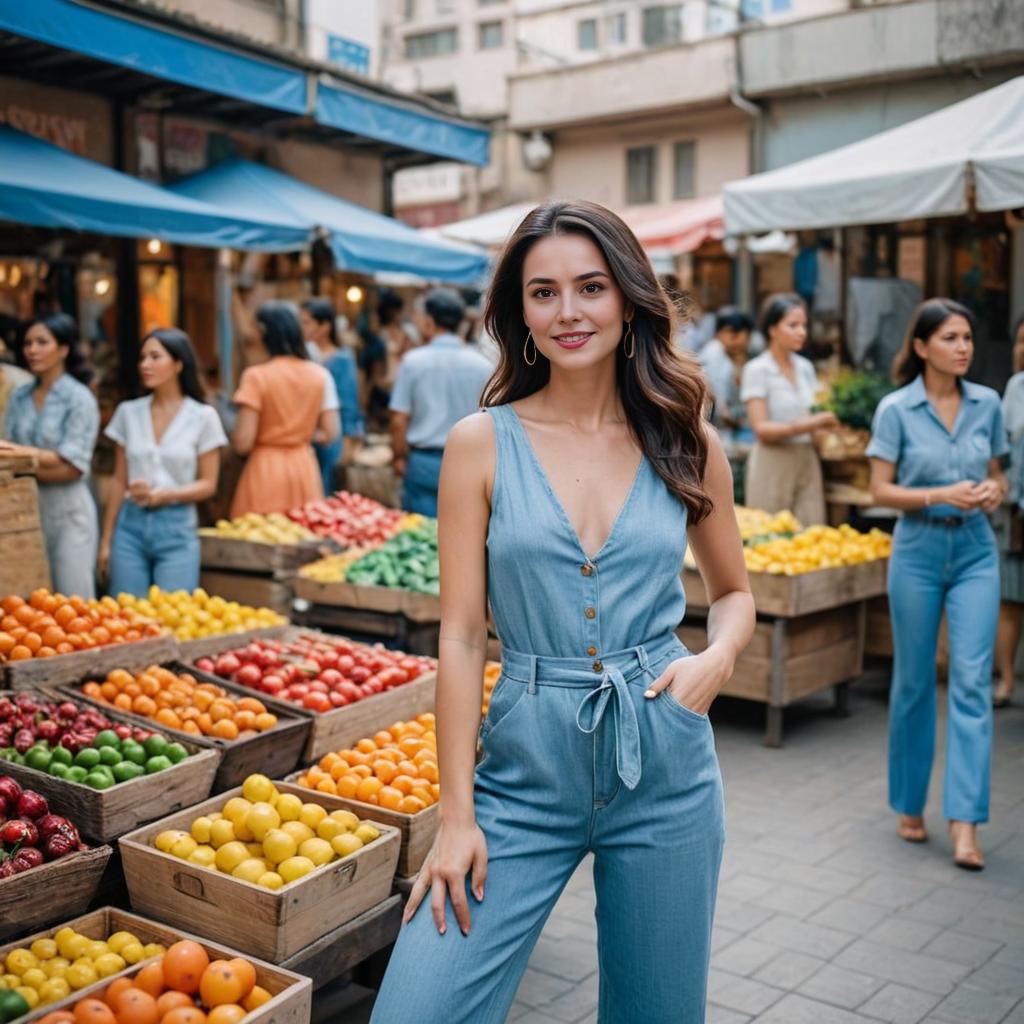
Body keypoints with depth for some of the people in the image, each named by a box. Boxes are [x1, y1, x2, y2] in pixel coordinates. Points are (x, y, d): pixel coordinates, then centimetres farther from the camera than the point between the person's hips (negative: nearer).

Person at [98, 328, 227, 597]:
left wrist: (162, 495, -16)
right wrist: (106, 541, 8)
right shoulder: (128, 412, 7)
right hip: (131, 525, 3)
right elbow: (119, 481, 10)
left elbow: (208, 485, -1)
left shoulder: (203, 416, -1)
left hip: (176, 528, -2)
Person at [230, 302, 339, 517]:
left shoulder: (256, 376, -11)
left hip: (266, 469, -4)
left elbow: (242, 443, -13)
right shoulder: (320, 375, 0)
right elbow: (329, 433, 3)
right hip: (305, 467, 4)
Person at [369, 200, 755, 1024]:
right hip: (525, 771, -1)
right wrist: (456, 815, -5)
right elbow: (461, 635, -4)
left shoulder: (687, 444, 2)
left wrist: (718, 656, -8)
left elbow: (734, 591, 15)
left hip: (666, 770, 2)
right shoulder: (482, 443, -3)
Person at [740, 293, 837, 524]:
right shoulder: (757, 369, -6)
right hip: (773, 463, -5)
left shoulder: (805, 367, 12)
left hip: (808, 461, 5)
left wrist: (826, 419, -5)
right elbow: (761, 428, -13)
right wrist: (802, 426, -26)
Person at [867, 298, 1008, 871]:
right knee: (914, 682, 7)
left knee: (972, 679, -7)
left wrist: (994, 491, -8)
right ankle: (910, 807, 24)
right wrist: (941, 495, -19)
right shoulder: (896, 409, -6)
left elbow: (997, 475, 14)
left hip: (976, 551, 2)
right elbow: (881, 490, -5)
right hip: (919, 550, -2)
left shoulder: (988, 403, 4)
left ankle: (965, 822, -5)